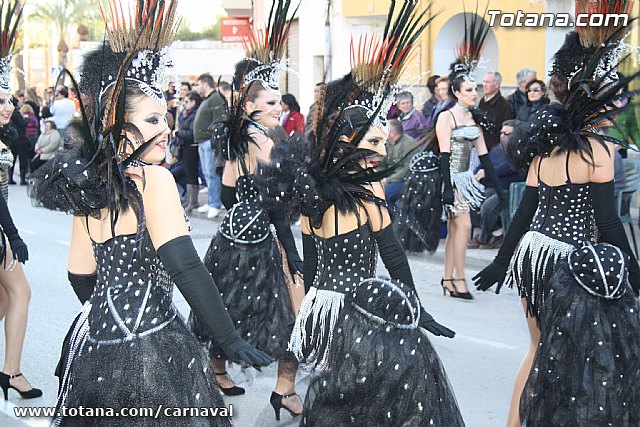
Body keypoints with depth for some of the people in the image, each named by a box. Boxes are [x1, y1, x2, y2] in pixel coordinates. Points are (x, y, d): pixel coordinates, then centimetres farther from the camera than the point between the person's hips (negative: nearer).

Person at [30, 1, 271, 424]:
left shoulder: (86, 183, 9)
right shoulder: (154, 179, -14)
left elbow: (81, 274, 15)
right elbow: (186, 268, -20)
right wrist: (232, 341, -19)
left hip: (93, 340, 8)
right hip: (147, 345, -8)